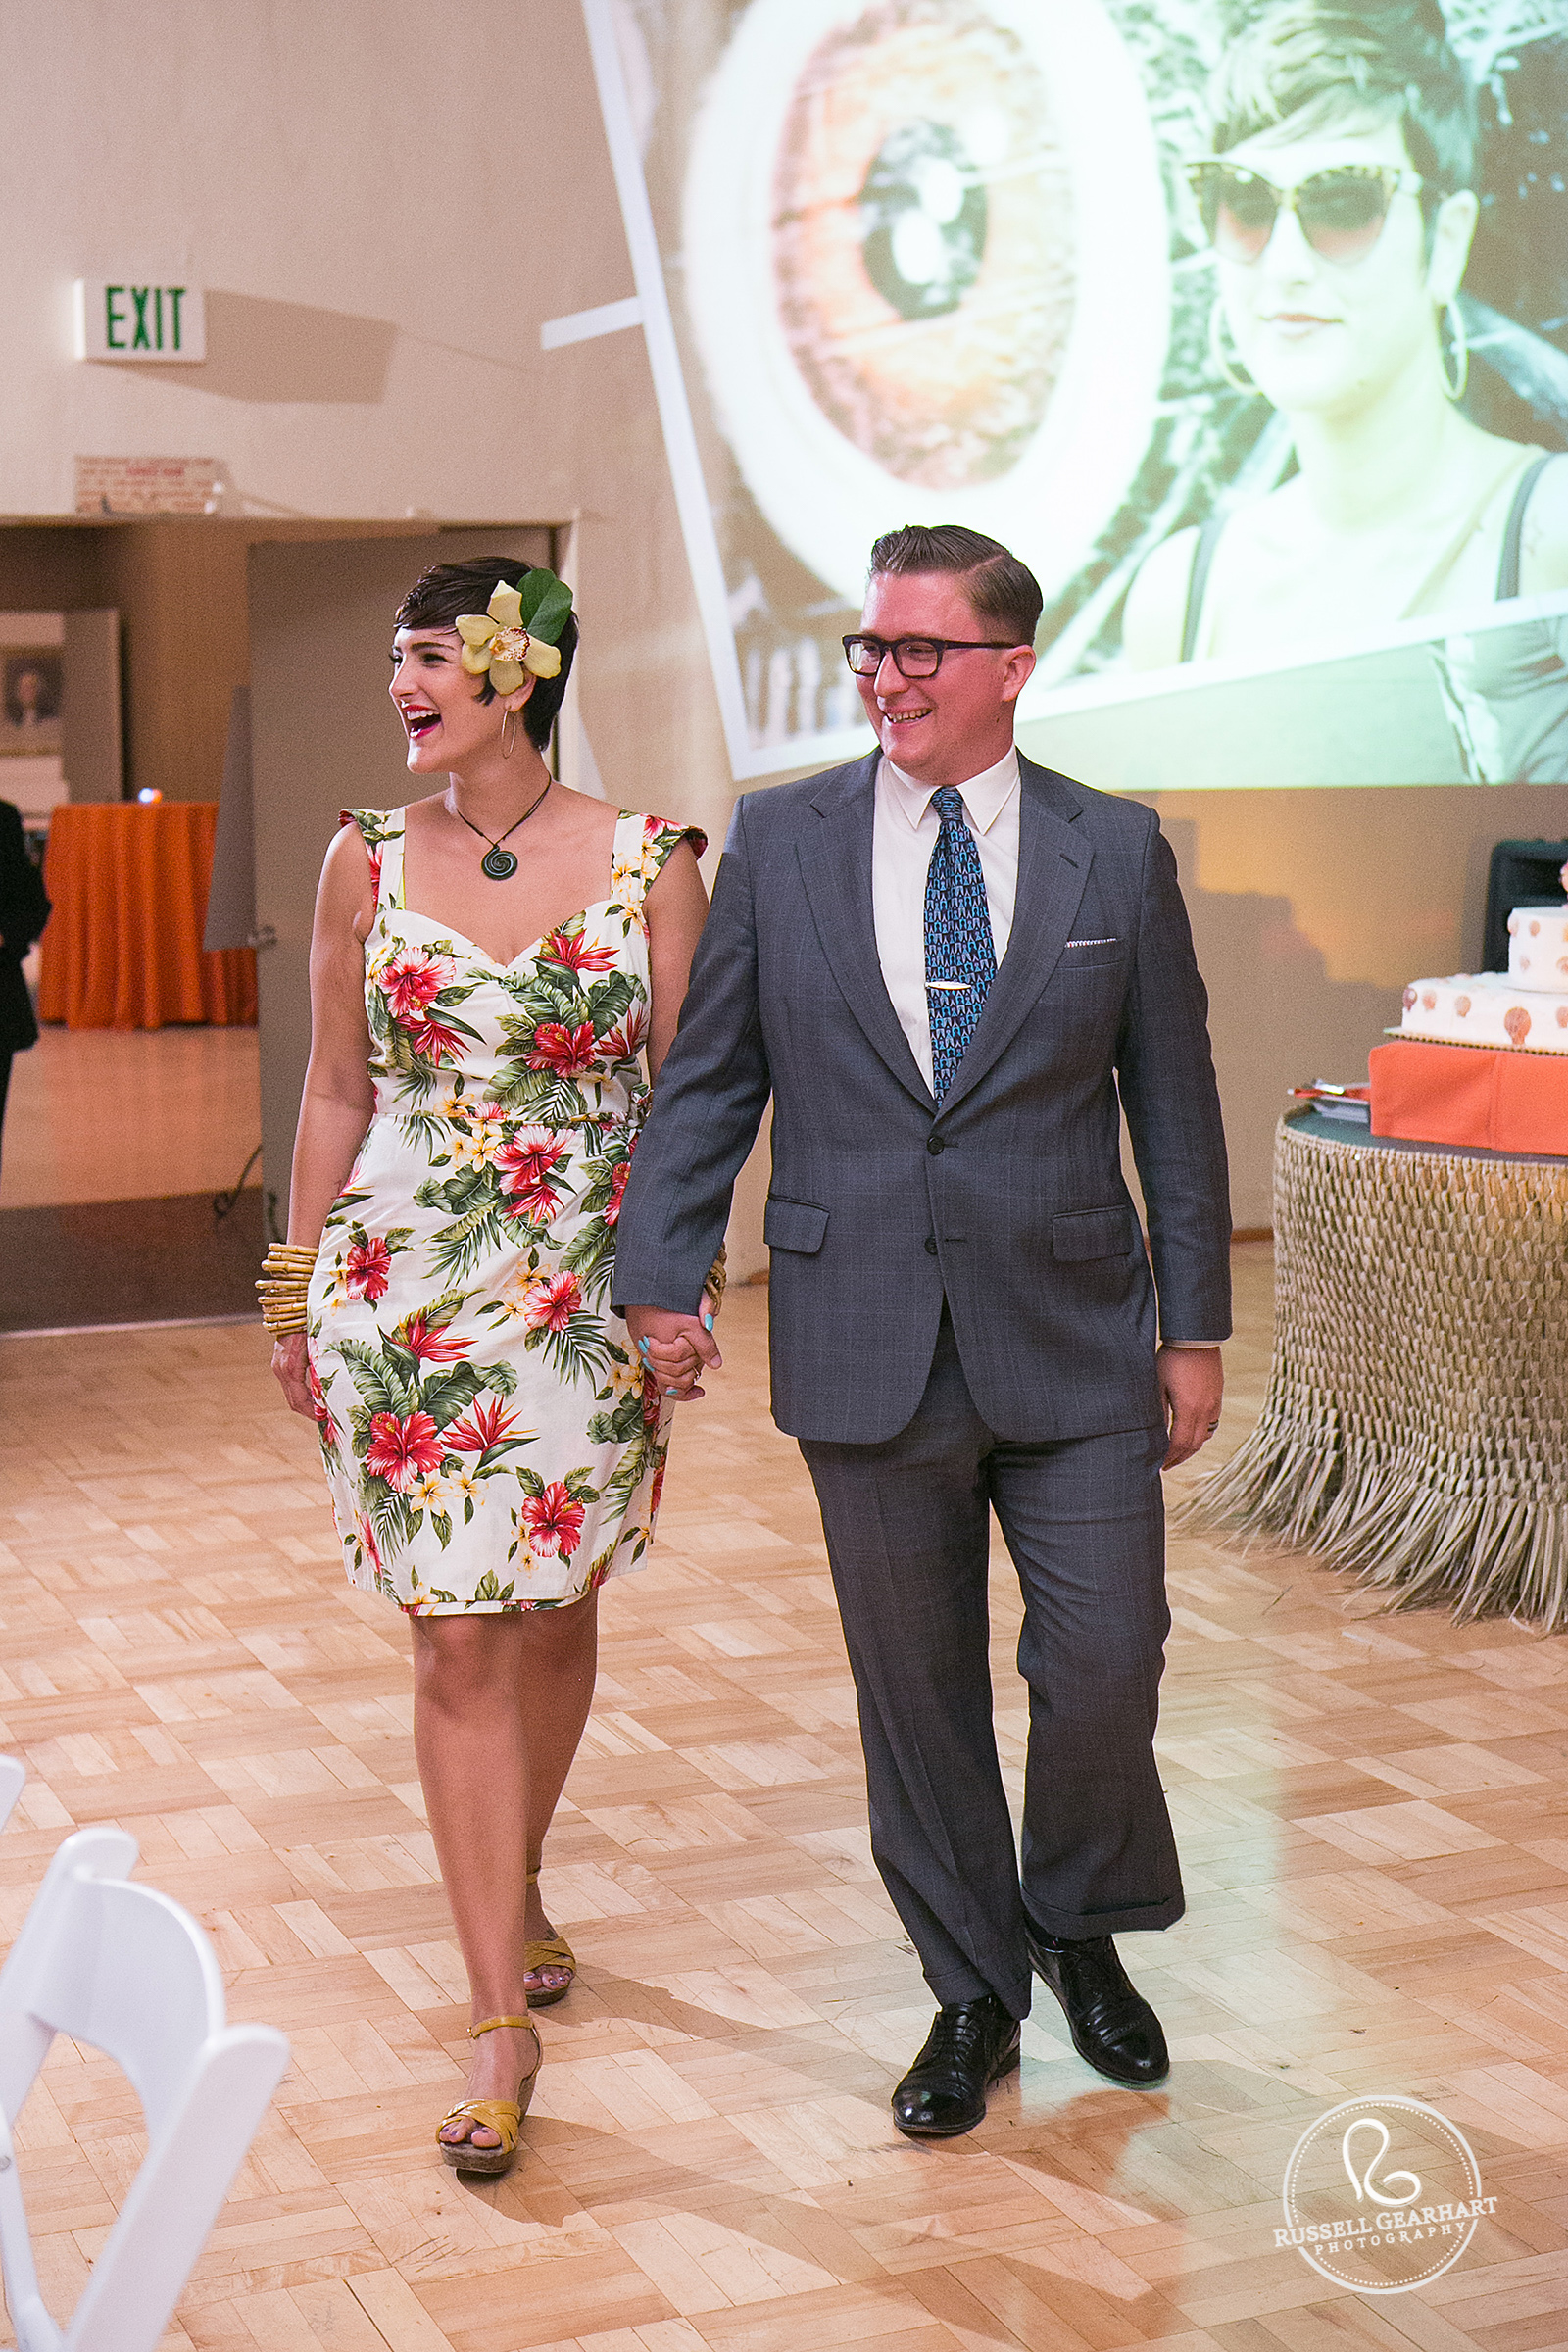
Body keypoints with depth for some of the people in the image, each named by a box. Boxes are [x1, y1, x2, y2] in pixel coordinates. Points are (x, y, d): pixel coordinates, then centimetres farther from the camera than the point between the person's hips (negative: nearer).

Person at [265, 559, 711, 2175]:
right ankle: (504, 2018, 2)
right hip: (406, 1290, 0)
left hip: (591, 1294, 0)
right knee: (459, 1640, -4)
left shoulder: (647, 863, -2)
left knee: (553, 1616, 13)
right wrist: (297, 1292, 8)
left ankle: (514, 1892, 39)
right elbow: (335, 1094, 8)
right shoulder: (367, 862, 2)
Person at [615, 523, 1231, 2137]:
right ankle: (973, 1994, 28)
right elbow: (706, 1076, 5)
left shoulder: (1116, 853, 2)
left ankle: (1081, 1929, 30)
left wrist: (1194, 1325, 4)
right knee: (915, 1692, 10)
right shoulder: (780, 840, 3)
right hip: (866, 1343, 1)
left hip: (1072, 1336, 0)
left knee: (1106, 1666, 0)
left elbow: (1173, 1100, 5)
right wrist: (661, 1273, -3)